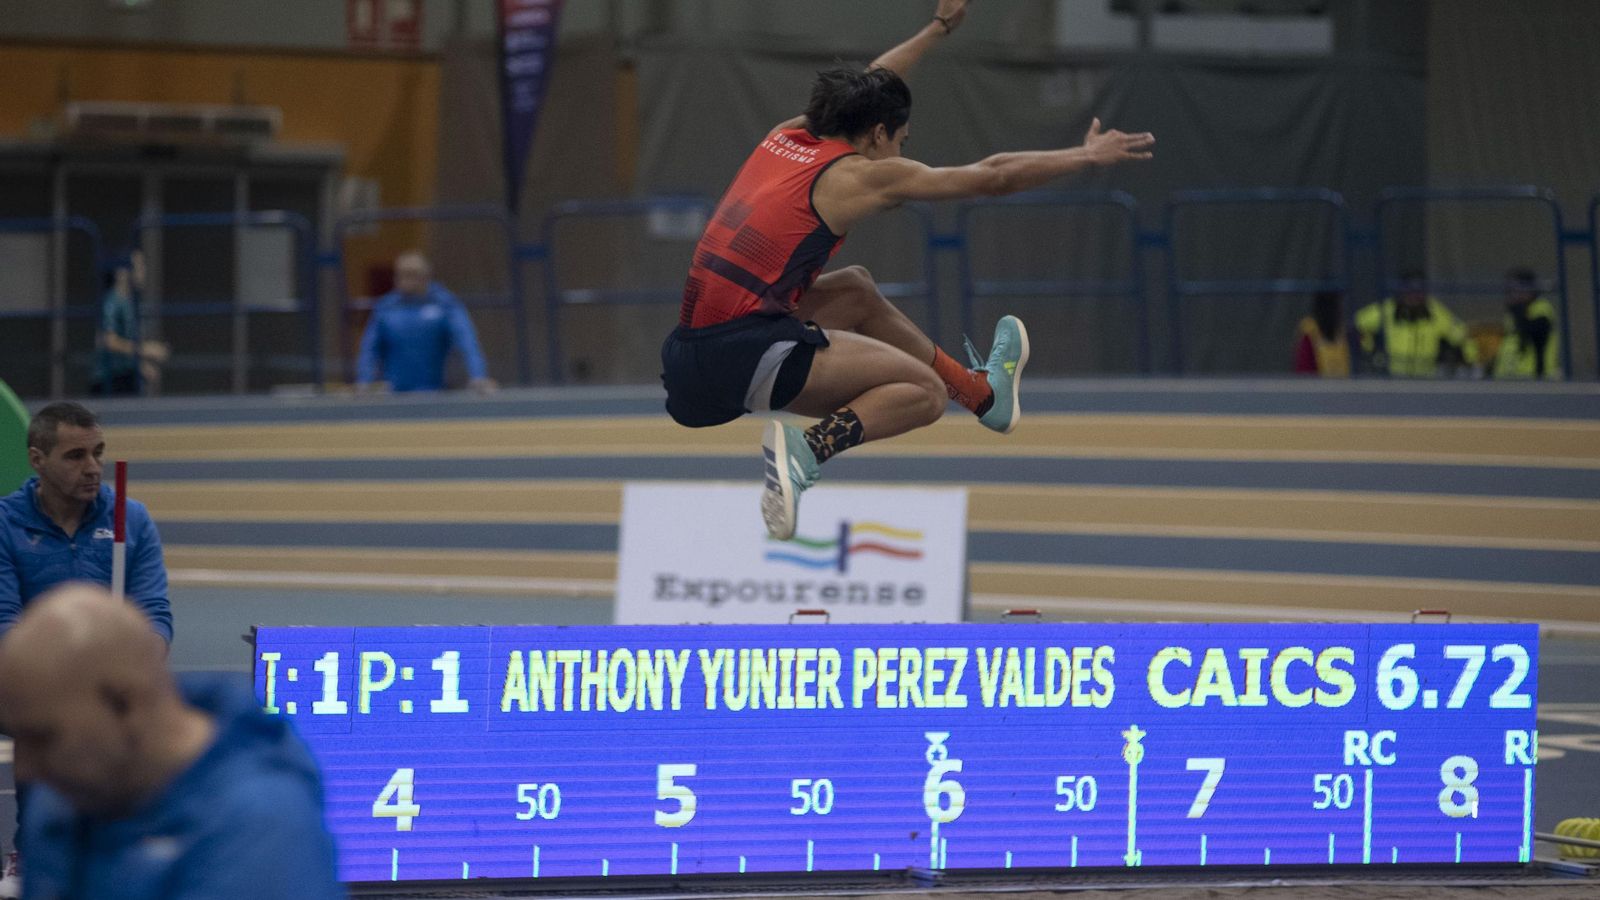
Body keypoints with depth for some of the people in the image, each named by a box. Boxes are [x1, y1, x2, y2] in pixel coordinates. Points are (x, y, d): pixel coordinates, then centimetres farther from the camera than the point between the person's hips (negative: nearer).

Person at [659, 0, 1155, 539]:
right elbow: (994, 176, 3)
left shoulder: (785, 139, 17)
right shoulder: (862, 175, -3)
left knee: (856, 290, 28)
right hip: (743, 355, -9)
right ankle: (810, 449, -23)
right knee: (924, 392, -2)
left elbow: (864, 92, 37)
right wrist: (1089, 156, 16)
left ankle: (983, 393, 41)